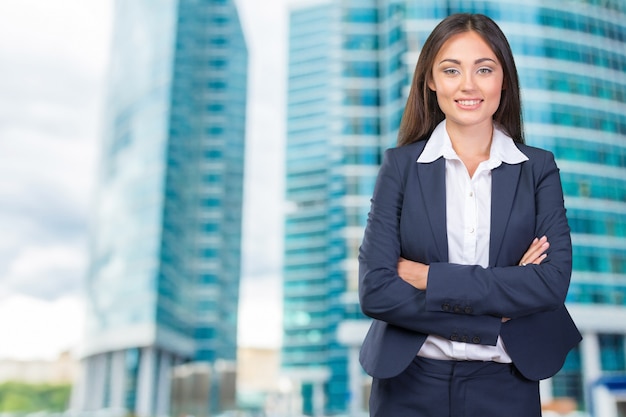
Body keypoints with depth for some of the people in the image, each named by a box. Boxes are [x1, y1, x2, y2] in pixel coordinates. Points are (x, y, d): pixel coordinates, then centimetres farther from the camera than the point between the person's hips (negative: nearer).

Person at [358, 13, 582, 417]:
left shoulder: (539, 168, -2)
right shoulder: (400, 165, -5)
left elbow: (554, 281, -13)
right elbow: (375, 290, -12)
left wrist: (429, 277, -17)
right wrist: (498, 306, -16)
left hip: (506, 385, 1)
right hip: (411, 383, 0)